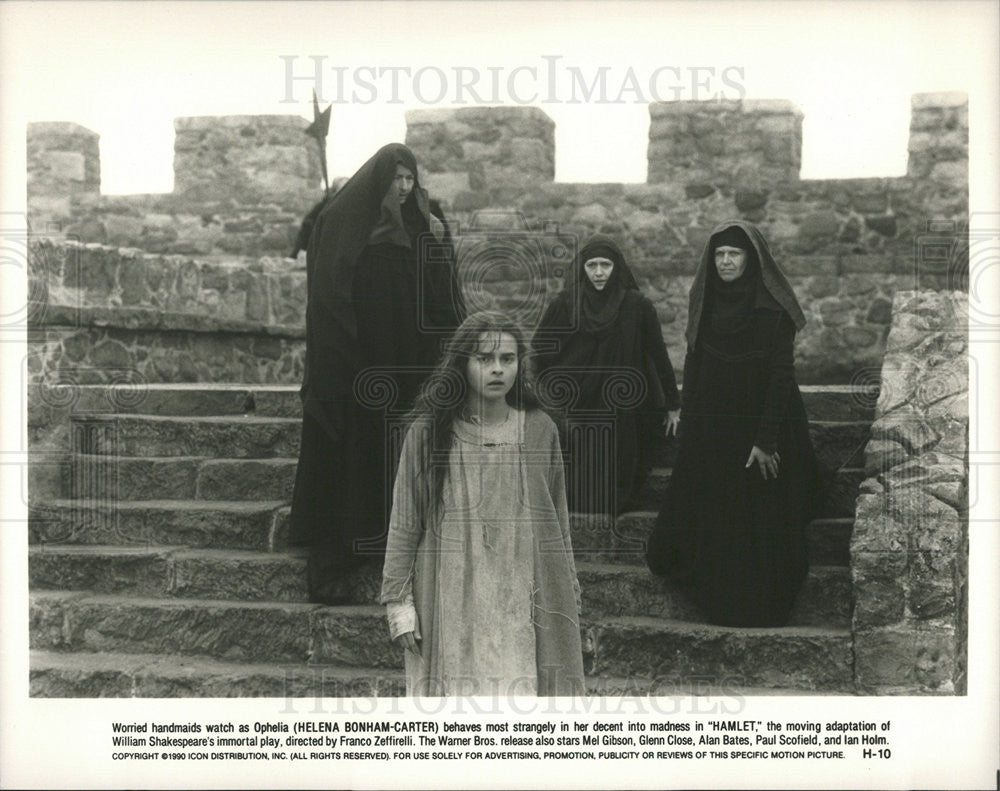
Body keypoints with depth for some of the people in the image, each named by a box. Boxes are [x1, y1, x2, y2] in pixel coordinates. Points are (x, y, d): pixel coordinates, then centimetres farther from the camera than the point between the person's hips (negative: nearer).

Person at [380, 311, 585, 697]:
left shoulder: (540, 431, 6)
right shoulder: (427, 433, 0)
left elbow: (558, 523, 12)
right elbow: (404, 524, 3)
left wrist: (568, 596, 13)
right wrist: (398, 600, -1)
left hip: (523, 603, 1)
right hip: (449, 604, -1)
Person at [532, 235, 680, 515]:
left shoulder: (637, 307, 1)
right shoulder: (565, 303, 1)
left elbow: (658, 356, 4)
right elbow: (538, 351, 3)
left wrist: (672, 405, 5)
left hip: (620, 415, 0)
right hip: (574, 412, 0)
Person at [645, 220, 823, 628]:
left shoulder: (771, 310, -13)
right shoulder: (704, 302, 4)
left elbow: (782, 375, -15)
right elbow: (693, 364, 10)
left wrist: (766, 439, -19)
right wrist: (688, 422, 9)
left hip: (756, 425, -5)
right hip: (712, 427, 5)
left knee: (759, 518, 4)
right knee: (710, 511, 11)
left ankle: (762, 608, 18)